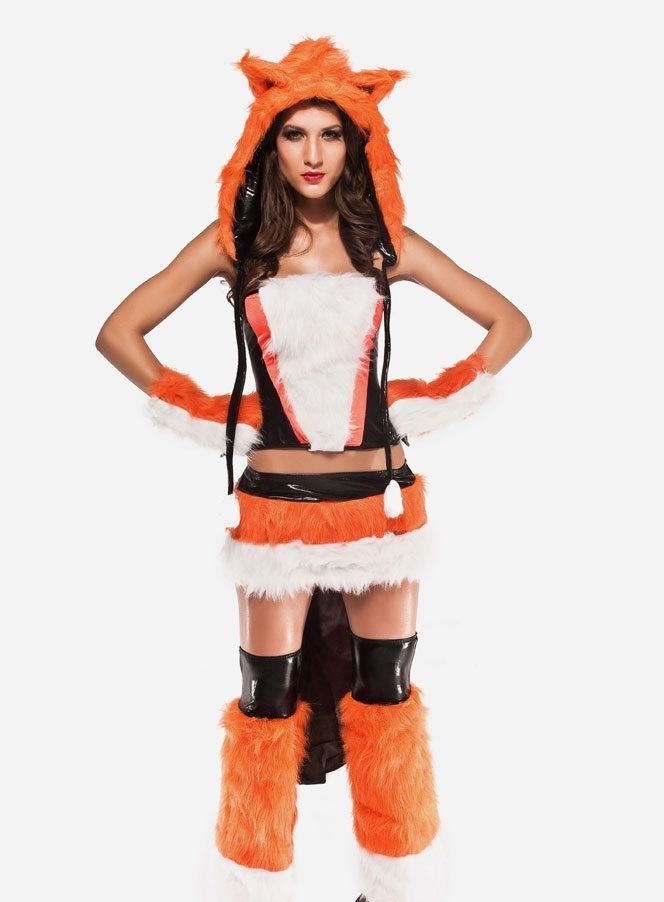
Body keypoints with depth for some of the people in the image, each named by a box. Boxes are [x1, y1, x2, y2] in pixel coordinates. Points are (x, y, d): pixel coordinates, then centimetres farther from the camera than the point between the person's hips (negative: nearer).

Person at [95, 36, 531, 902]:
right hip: (278, 504, -1)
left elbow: (510, 323, 7)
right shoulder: (235, 241, -1)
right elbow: (119, 332, -1)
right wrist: (215, 417, -4)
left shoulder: (384, 240, 3)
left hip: (382, 500, 2)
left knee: (385, 693, 12)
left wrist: (430, 404, -1)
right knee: (269, 700, 7)